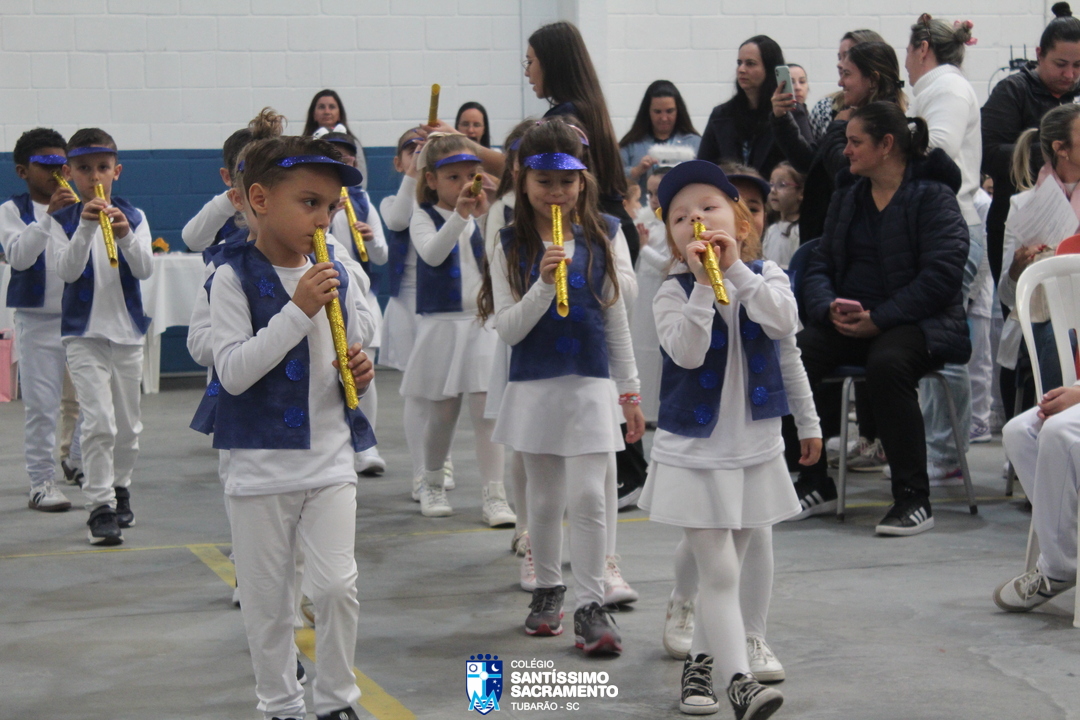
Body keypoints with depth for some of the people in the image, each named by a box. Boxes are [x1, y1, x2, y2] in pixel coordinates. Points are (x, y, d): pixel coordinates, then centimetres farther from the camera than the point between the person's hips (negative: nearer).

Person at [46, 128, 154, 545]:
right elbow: (66, 270, -16)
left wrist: (125, 234, -28)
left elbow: (145, 270, -11)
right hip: (84, 333, -3)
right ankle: (100, 506, -10)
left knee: (128, 425, 13)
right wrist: (85, 227, -28)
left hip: (128, 330, 3)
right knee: (99, 422, -15)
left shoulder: (134, 217, 2)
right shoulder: (61, 221, -2)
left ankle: (120, 489, 33)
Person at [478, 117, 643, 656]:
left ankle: (590, 605, 0)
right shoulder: (511, 246, -1)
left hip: (591, 385, 0)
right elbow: (507, 329, -6)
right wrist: (544, 284, -22)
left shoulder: (602, 236, 2)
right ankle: (547, 588, 29)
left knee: (588, 496, -8)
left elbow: (616, 319, 8)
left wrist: (629, 391, 8)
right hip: (534, 386, 0)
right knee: (544, 499, 11)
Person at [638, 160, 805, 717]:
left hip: (756, 448, 3)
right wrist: (702, 283, -27)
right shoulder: (673, 292, -7)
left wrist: (736, 269, -23)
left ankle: (699, 662, 27)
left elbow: (785, 323, -20)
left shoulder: (765, 276, 0)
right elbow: (687, 352, -23)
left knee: (726, 565, 13)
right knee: (718, 570, -9)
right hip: (693, 451, -3)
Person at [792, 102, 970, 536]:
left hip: (918, 322, -6)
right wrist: (829, 307, -10)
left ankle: (913, 498, -25)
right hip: (848, 323, 6)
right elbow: (819, 265, 14)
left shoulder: (932, 195, -4)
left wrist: (878, 319, -20)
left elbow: (943, 272, -14)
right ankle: (814, 485, -7)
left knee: (886, 364, -38)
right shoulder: (847, 197, 17)